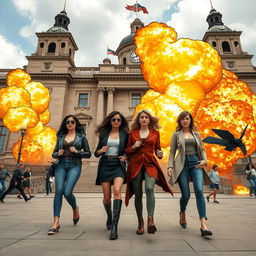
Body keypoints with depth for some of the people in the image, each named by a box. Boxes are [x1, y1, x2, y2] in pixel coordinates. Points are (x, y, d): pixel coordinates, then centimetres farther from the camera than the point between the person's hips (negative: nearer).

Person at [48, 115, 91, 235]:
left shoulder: (81, 137, 8)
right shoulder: (61, 136, 16)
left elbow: (88, 154, 6)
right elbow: (54, 153, 18)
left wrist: (77, 151, -10)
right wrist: (58, 154, -4)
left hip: (74, 166, -3)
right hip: (61, 165, 3)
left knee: (67, 192, -14)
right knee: (59, 191, -10)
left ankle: (75, 209, 19)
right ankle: (56, 222, -4)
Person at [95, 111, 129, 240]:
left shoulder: (125, 134, 7)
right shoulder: (104, 134, 11)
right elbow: (96, 153, 12)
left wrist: (126, 157, -6)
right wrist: (100, 151, -9)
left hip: (118, 165, -1)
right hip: (105, 165, 2)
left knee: (117, 191, -25)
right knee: (106, 197, 5)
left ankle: (114, 226, -21)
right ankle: (109, 217, 37)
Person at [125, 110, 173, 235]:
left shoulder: (155, 133, 12)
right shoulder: (133, 133, 11)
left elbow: (157, 149, 18)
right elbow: (127, 151, 13)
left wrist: (159, 154, -4)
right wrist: (134, 147, -6)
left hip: (150, 164, 0)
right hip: (136, 164, 1)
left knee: (149, 188, -25)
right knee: (138, 194, 3)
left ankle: (150, 219, -22)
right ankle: (140, 223, 17)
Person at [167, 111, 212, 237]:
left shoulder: (196, 134, 16)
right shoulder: (176, 134, 8)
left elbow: (202, 149, 18)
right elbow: (172, 152, 6)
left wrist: (204, 160, -1)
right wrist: (170, 166, -4)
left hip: (196, 163, 2)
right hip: (182, 165, -2)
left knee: (199, 191, -15)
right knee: (186, 194, 0)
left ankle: (203, 225, -13)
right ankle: (182, 213, 32)